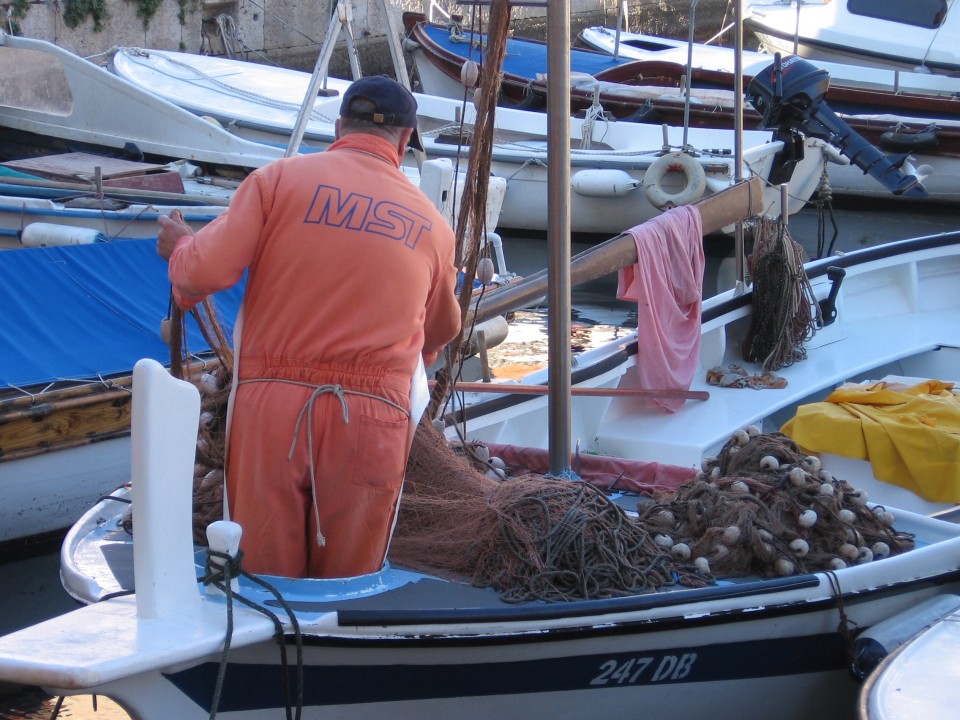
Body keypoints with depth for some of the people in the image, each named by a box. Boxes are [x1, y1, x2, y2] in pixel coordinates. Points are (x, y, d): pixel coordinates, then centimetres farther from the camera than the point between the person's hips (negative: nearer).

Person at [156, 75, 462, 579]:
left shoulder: (279, 178, 1)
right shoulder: (430, 221, 11)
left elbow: (207, 271, -5)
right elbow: (443, 330, 25)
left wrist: (180, 249, 18)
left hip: (270, 403, -1)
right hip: (371, 415, 1)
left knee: (265, 577, 9)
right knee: (348, 588, 10)